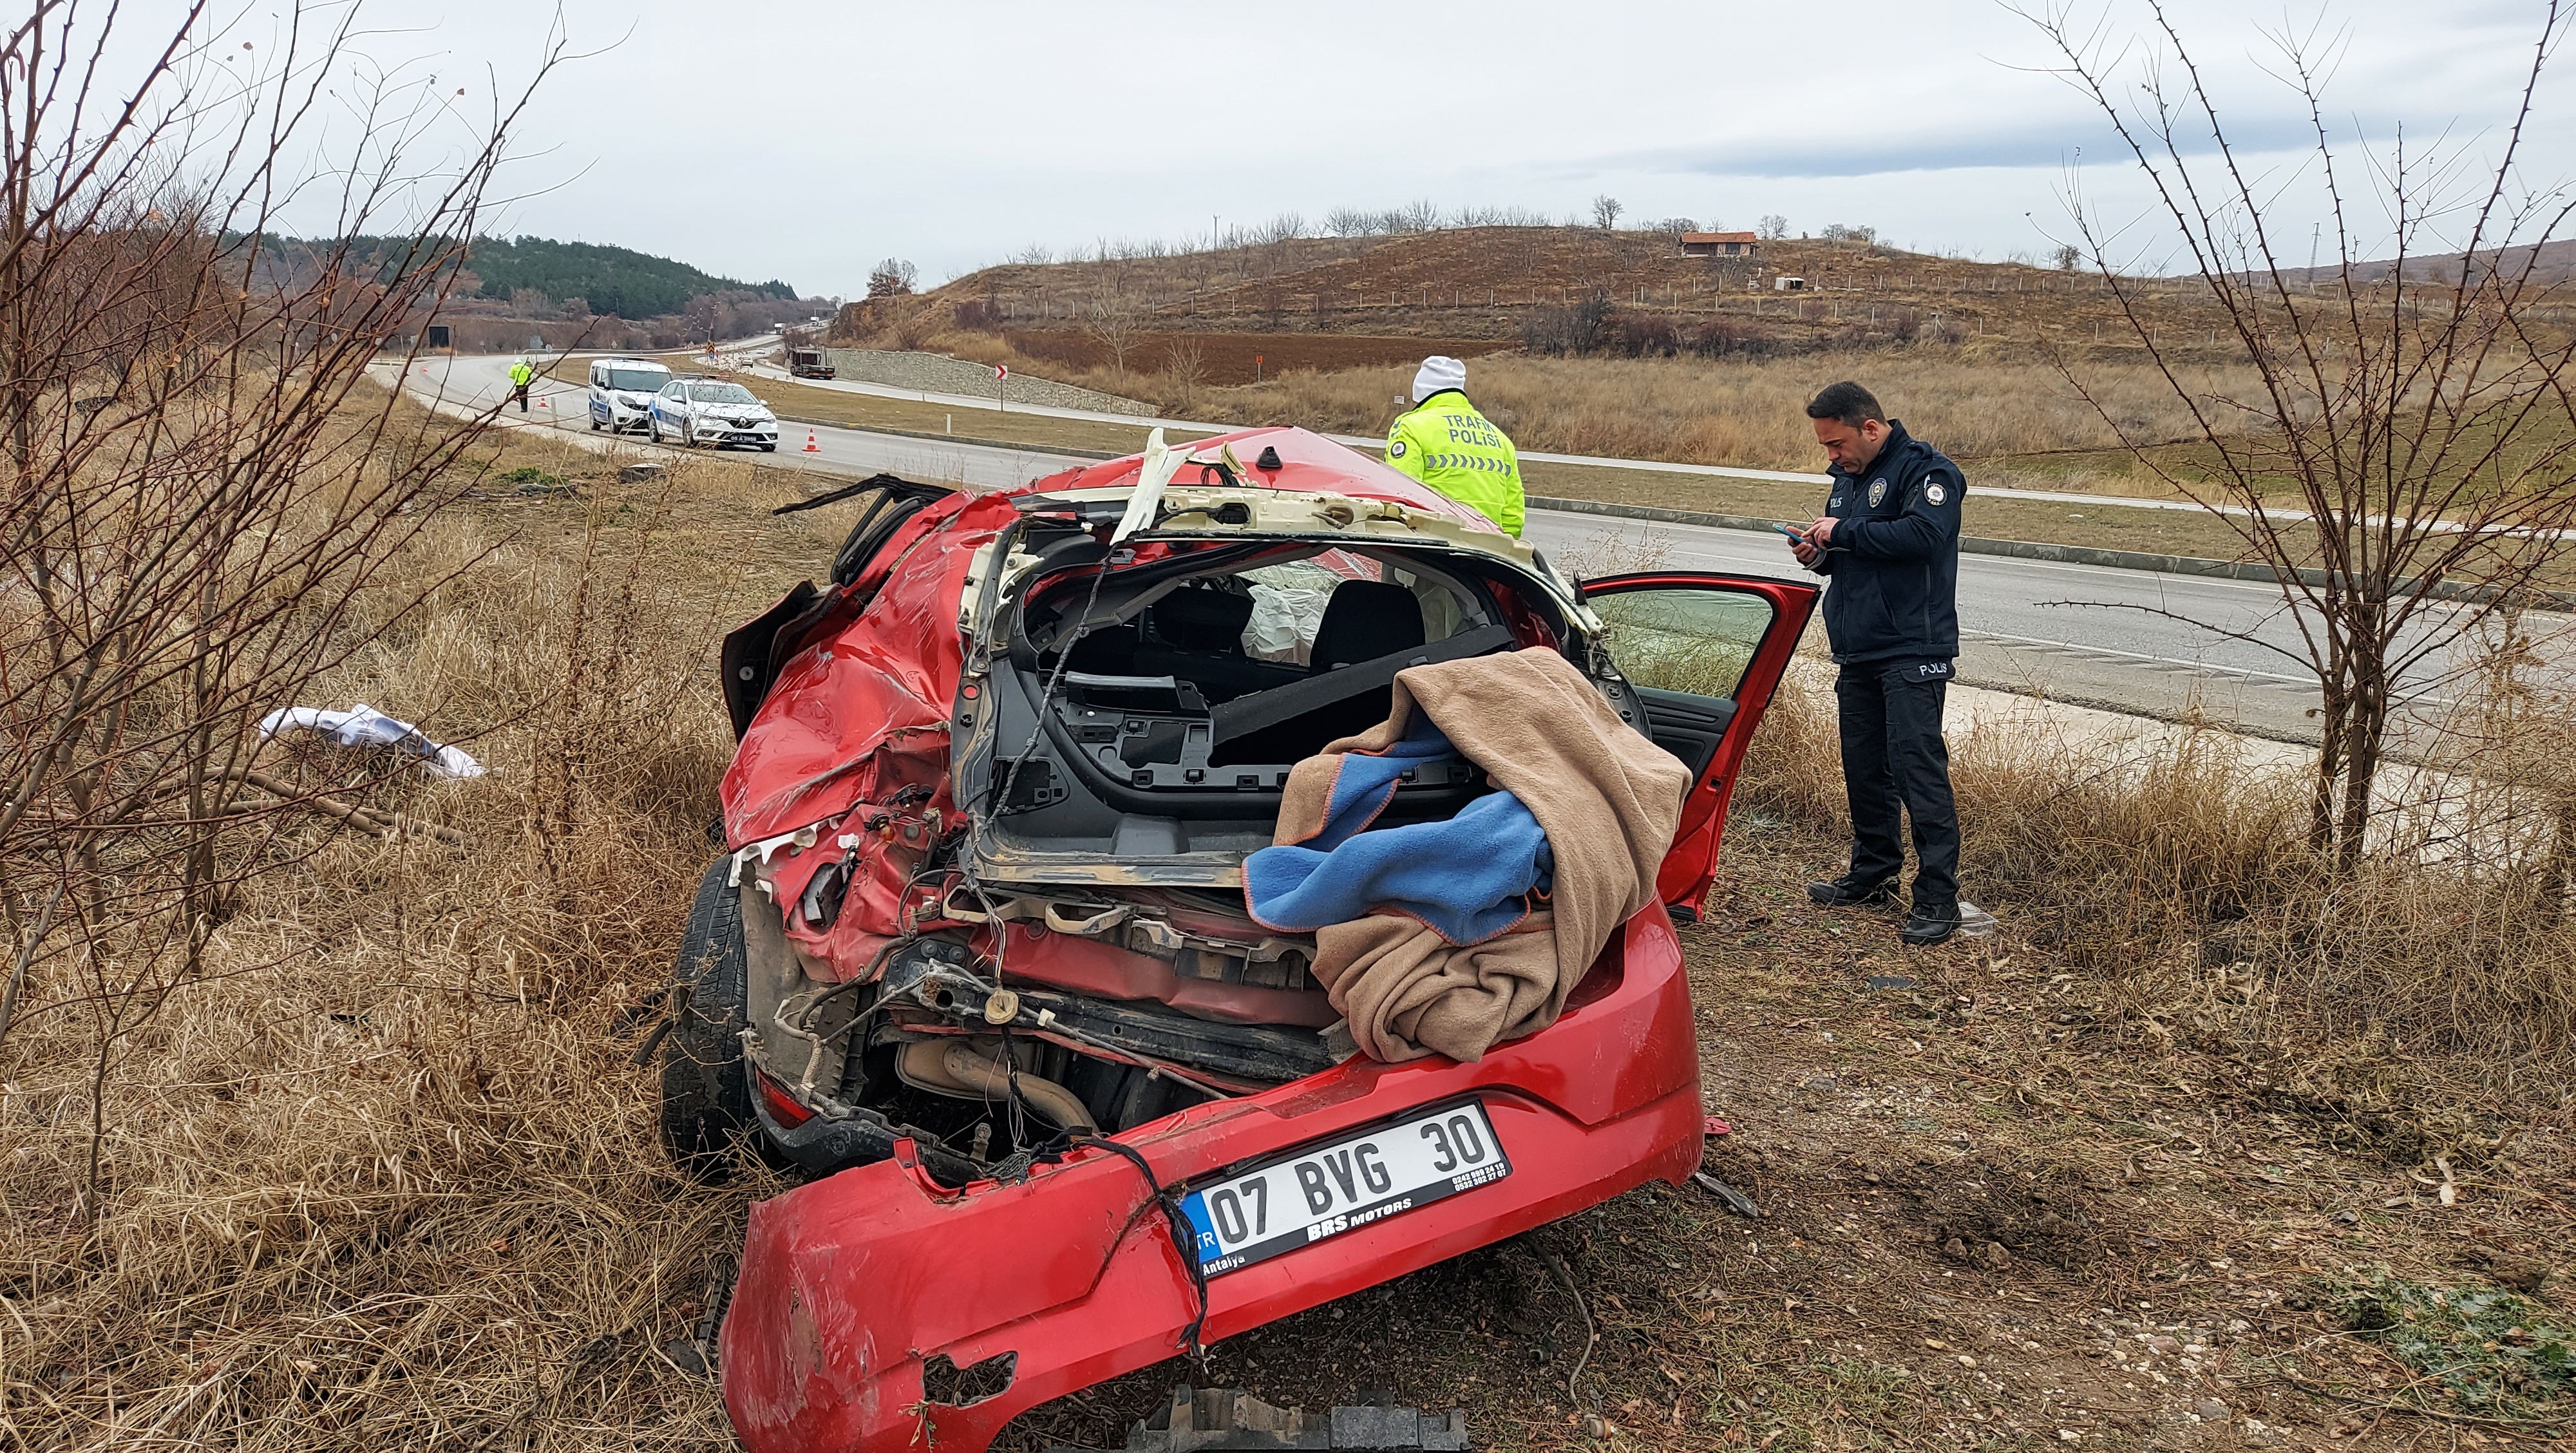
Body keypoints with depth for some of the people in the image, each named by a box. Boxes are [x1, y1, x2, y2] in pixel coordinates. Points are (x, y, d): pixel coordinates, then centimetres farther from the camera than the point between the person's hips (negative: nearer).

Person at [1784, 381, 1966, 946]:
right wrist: (1819, 554, 4)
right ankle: (1874, 873, 26)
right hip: (1857, 650, 9)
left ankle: (1938, 896, -8)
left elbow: (1922, 534, -25)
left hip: (1912, 651, -8)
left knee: (1918, 766, -11)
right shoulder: (1847, 477, 18)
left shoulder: (1926, 470, -8)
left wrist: (1843, 533, -16)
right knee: (1864, 766, 13)